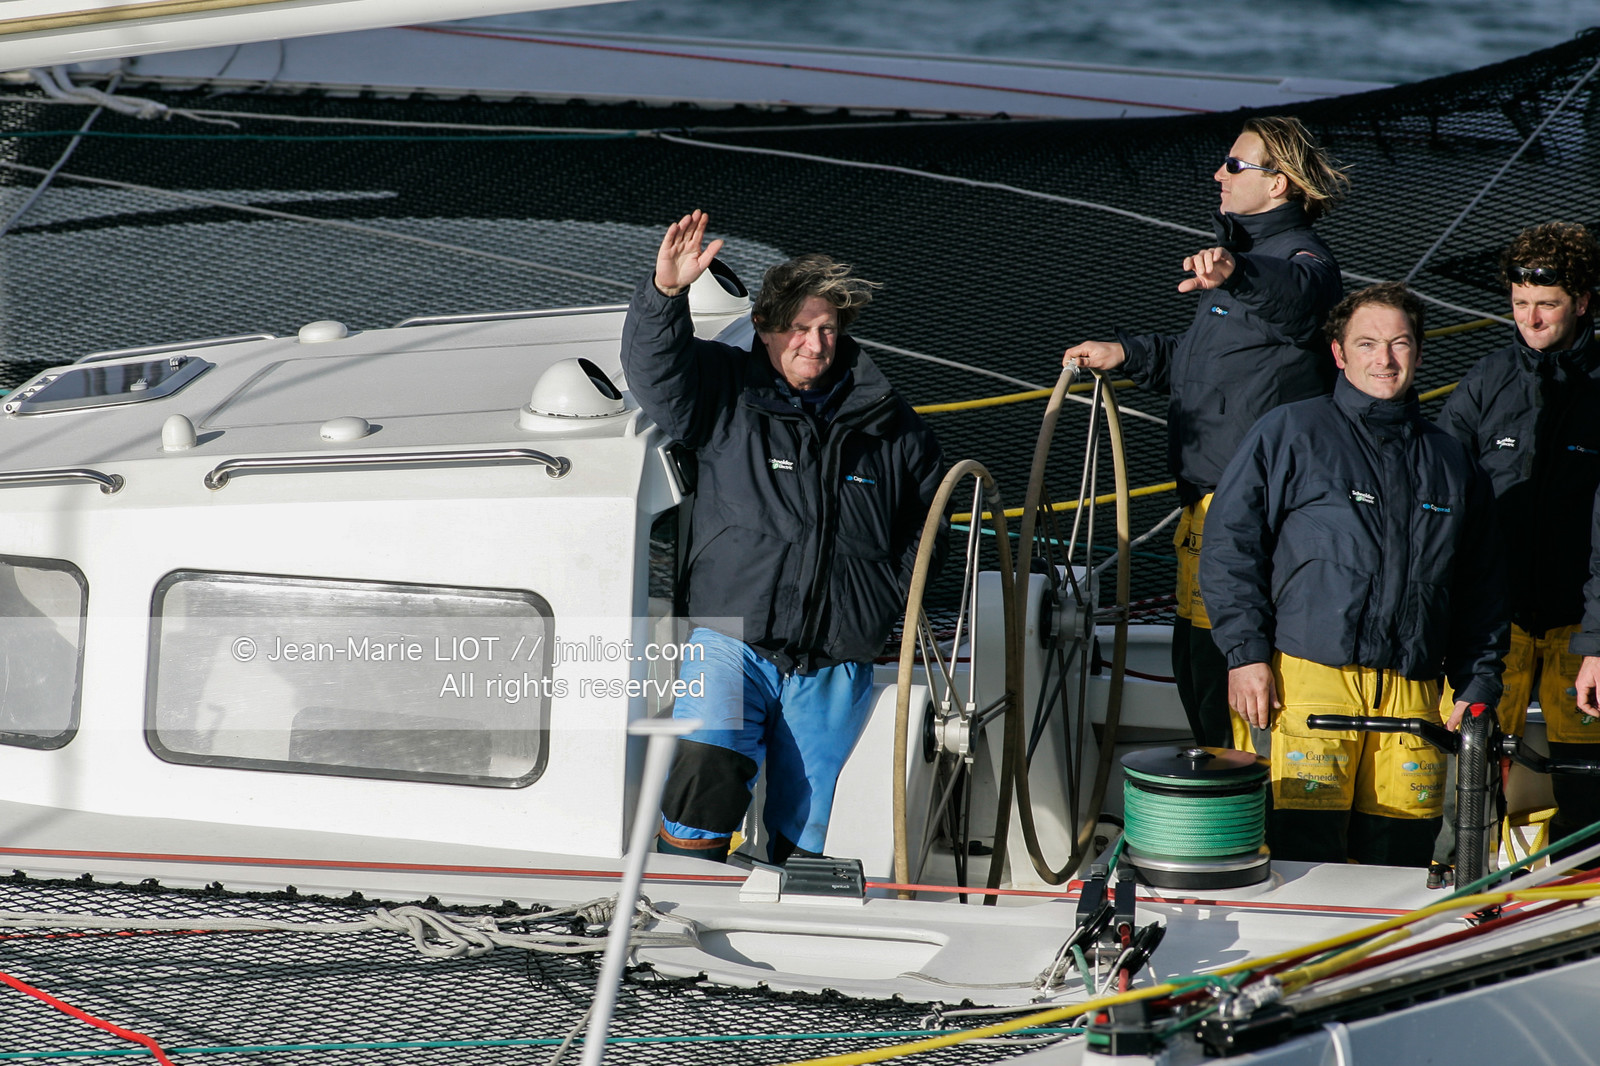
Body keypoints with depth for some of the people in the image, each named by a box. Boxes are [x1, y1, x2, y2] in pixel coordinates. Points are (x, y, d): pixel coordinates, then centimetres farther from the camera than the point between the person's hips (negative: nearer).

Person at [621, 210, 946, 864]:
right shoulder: (728, 399, 2)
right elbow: (655, 370, -15)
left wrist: (889, 604, 10)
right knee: (708, 762, -25)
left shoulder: (887, 426, 9)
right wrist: (666, 293, -33)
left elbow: (929, 515, 20)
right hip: (732, 642, -2)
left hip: (835, 668, 2)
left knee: (804, 828, 1)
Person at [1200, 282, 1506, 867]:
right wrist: (1246, 653, -6)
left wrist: (1476, 689, 15)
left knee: (1399, 860, -1)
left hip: (1412, 691, 4)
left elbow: (1480, 591, 24)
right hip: (1310, 680, -4)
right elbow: (1229, 544, 3)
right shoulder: (1290, 434, 8)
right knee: (1304, 852, -13)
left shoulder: (1452, 462, 21)